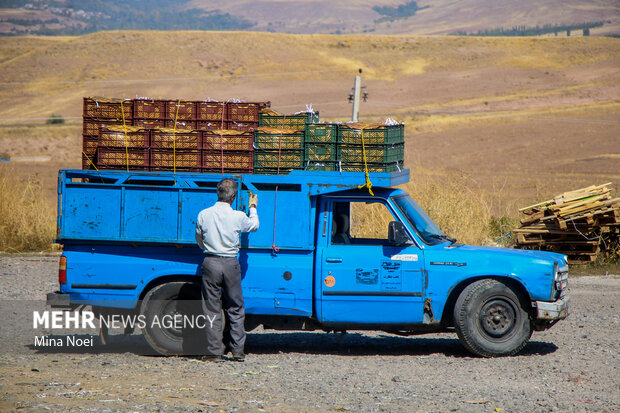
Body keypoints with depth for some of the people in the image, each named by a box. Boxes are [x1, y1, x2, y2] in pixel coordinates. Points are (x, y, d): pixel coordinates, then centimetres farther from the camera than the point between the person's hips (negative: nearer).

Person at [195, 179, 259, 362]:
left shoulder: (204, 215, -3)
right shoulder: (238, 216, -7)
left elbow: (199, 240, 10)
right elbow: (254, 225, 15)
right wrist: (253, 208, 33)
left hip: (210, 263, 1)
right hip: (231, 264, -1)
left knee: (212, 309, 5)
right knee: (236, 309, 12)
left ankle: (215, 351, 4)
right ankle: (238, 350, 12)